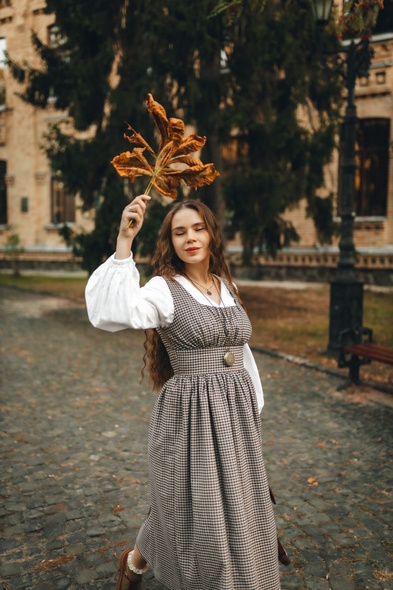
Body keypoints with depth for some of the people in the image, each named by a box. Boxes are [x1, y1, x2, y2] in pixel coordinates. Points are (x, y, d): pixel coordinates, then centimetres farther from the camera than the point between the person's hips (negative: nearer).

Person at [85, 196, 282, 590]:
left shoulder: (227, 288, 8)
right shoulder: (164, 290, -11)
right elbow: (110, 313, -31)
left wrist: (254, 407, 16)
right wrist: (124, 243, -37)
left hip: (236, 413, 6)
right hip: (189, 414, -5)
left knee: (237, 509, 15)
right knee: (192, 511, 9)